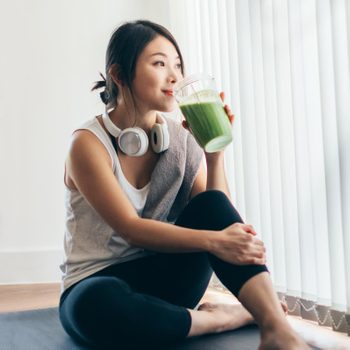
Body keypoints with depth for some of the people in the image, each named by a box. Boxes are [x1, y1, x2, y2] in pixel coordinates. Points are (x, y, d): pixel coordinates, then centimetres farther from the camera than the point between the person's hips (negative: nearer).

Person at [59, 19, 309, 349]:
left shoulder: (181, 137, 0)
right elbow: (131, 229, -23)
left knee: (211, 204, -23)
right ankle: (228, 317, -21)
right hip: (97, 285, -3)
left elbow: (219, 216, -4)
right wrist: (213, 241, -35)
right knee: (98, 304, -40)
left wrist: (214, 152, -18)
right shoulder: (88, 143, -15)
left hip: (161, 278, 4)